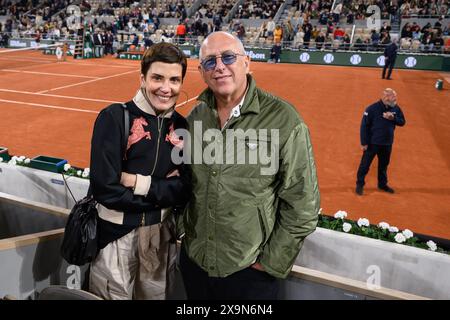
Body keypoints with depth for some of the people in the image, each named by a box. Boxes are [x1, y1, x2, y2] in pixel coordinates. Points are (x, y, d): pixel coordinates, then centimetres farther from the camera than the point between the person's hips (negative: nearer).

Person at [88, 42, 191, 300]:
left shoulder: (182, 126, -1)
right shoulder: (114, 117, -13)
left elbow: (184, 191, -6)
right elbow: (105, 189, -20)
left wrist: (141, 184, -19)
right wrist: (164, 191, -14)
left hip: (163, 233, 4)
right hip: (117, 233, -3)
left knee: (157, 294, 21)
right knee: (114, 295, 14)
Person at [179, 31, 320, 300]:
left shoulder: (283, 119, -15)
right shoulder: (195, 117, 1)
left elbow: (302, 204, -14)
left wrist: (271, 263, -10)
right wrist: (179, 231, 4)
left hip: (250, 271, -4)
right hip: (193, 261, 5)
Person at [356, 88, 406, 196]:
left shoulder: (395, 108, -2)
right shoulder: (372, 109, -18)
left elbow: (402, 122, 7)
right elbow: (364, 125, -14)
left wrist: (393, 118, -16)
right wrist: (364, 143, -15)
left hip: (387, 144, 5)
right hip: (372, 143, -5)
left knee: (384, 165, 18)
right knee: (365, 164, 3)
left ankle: (382, 184, 34)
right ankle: (360, 184, 18)